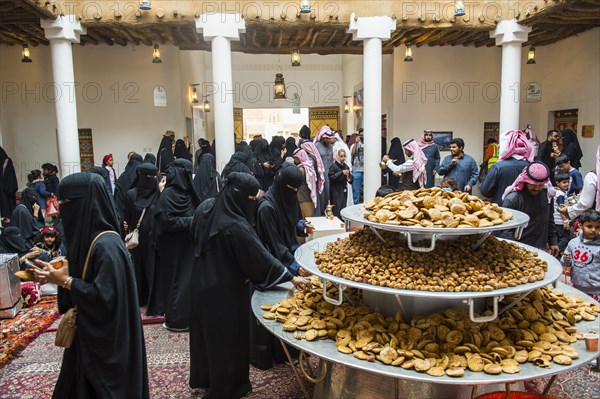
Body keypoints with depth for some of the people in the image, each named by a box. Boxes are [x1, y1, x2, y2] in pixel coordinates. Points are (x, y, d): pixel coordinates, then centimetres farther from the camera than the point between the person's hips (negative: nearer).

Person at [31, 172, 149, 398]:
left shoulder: (106, 245, -26)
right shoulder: (88, 236, 3)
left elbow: (104, 296, -27)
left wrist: (65, 281, -19)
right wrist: (62, 272, -5)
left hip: (106, 337, -9)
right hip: (89, 329, 9)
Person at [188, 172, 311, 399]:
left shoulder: (206, 208, -6)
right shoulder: (236, 226, -29)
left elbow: (194, 235, 13)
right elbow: (262, 257, -23)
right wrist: (291, 277, -15)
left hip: (202, 283, 8)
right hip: (225, 291, -8)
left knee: (205, 331, 24)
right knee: (227, 338, 11)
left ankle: (201, 378, 44)